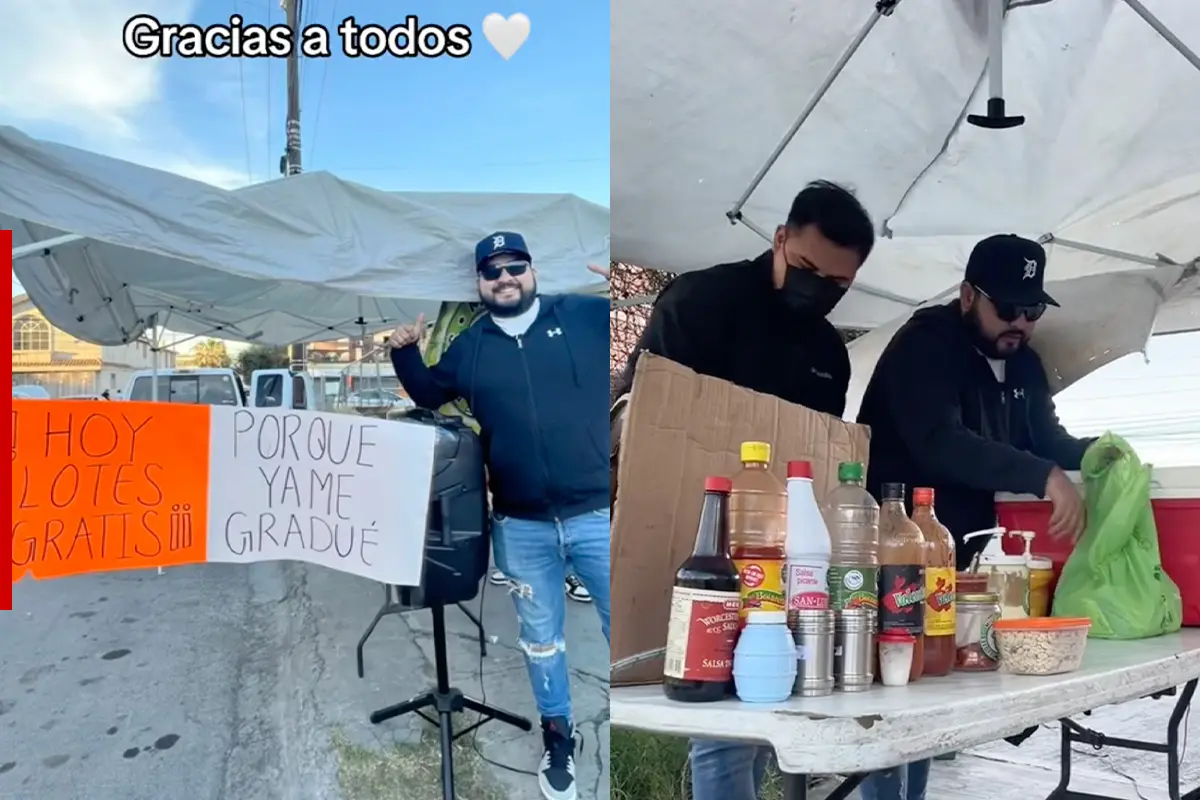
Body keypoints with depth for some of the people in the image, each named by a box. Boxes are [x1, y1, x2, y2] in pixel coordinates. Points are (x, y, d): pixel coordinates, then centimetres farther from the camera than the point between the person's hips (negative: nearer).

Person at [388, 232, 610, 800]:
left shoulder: (586, 316, -1)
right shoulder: (469, 347, 10)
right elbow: (428, 395, 25)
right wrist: (405, 352, 8)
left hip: (595, 514, -3)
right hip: (521, 526, 3)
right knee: (540, 636, 17)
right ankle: (557, 737, 38)